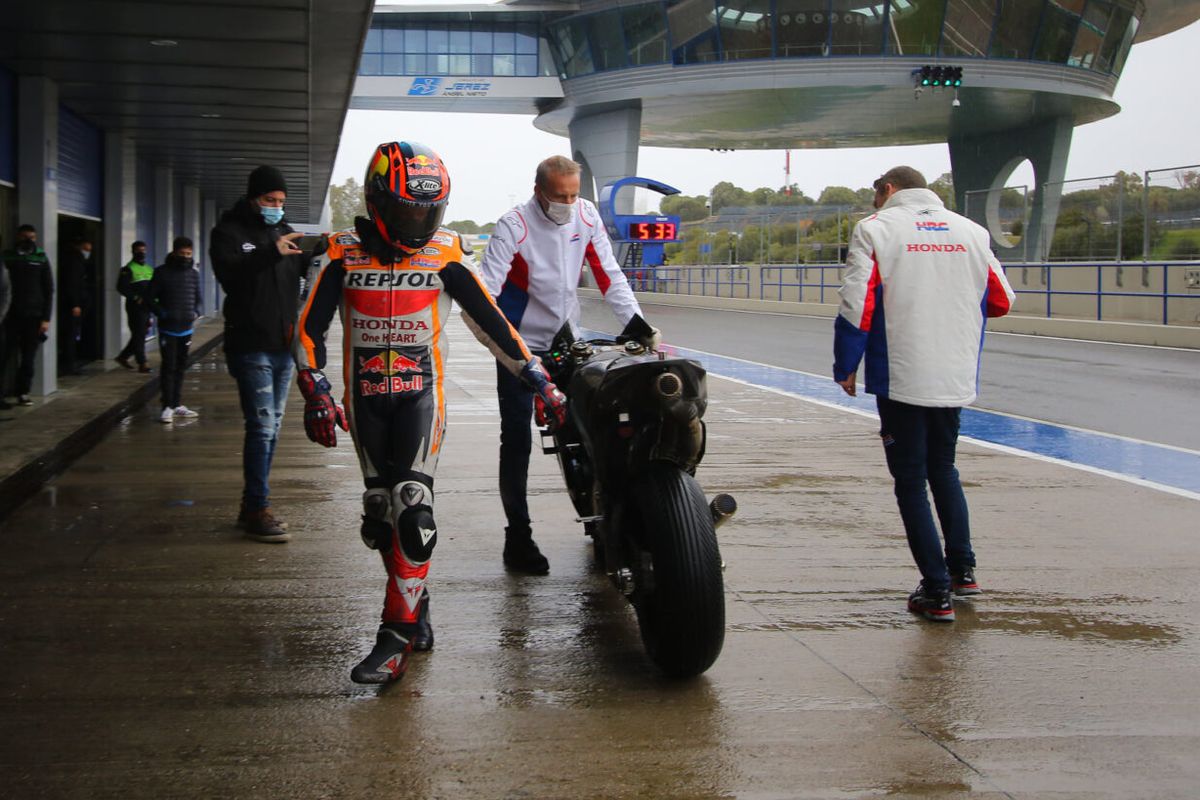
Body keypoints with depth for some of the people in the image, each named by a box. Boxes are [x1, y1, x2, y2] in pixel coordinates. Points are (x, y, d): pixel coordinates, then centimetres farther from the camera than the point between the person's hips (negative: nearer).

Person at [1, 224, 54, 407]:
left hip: (34, 316, 1)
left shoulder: (41, 259, 6)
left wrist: (46, 318, -3)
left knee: (29, 357, 3)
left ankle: (23, 392, 10)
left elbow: (49, 290, 5)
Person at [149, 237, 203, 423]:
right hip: (168, 329, -4)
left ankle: (177, 404, 20)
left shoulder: (193, 273, 8)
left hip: (187, 329, 5)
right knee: (169, 366, -7)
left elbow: (199, 298, 13)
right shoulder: (162, 273, -4)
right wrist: (163, 313, -18)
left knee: (181, 367, 12)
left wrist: (197, 312, -7)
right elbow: (150, 299, -3)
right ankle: (167, 407, -4)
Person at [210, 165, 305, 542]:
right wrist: (270, 253, -35)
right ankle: (257, 510, -9)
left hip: (283, 345, 7)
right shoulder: (230, 232, -4)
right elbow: (229, 272, -22)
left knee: (271, 428, 11)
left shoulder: (283, 231, 15)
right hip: (251, 345, -7)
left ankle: (253, 507, 19)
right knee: (261, 427, -12)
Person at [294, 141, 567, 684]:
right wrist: (316, 393, -11)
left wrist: (539, 381, -2)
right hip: (365, 395, 3)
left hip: (421, 393, -2)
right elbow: (309, 327, 0)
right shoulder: (345, 254, 0)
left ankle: (396, 635, -14)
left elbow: (490, 322, 0)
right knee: (380, 511, 7)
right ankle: (416, 604, 28)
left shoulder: (446, 256, -3)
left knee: (412, 507, -17)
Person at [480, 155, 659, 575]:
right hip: (521, 345, -4)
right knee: (517, 440, -4)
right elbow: (487, 291, -24)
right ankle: (517, 536, 2)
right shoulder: (514, 226, -17)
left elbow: (609, 276, -1)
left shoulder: (586, 215, -4)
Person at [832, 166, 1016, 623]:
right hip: (956, 379, 4)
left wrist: (845, 368, -1)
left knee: (911, 482, 4)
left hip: (901, 378, -4)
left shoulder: (876, 229, -4)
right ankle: (962, 568, 24)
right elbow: (1001, 301, 13)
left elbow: (857, 304, -12)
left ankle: (937, 591, 4)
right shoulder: (970, 231, 7)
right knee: (943, 470, 24)